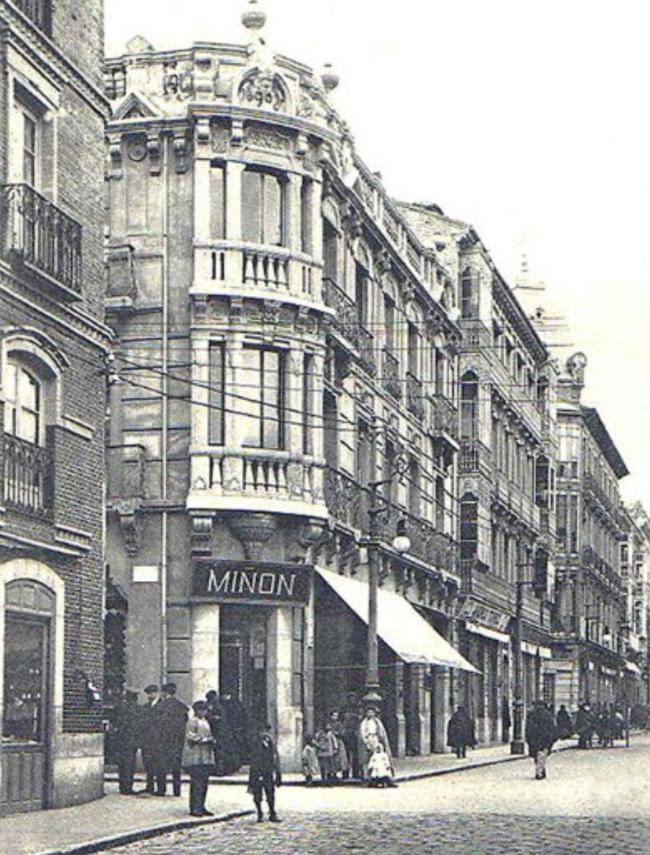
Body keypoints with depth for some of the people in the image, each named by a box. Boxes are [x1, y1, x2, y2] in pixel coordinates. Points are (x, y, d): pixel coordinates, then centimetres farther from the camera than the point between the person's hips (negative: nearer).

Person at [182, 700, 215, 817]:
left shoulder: (205, 722, 21)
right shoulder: (192, 722, -7)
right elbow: (191, 737, -16)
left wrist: (211, 740, 10)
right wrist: (206, 739, -13)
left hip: (206, 758, 9)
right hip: (195, 758, -9)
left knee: (203, 783, 8)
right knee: (197, 783, -10)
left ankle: (200, 807, 13)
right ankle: (195, 808, -9)